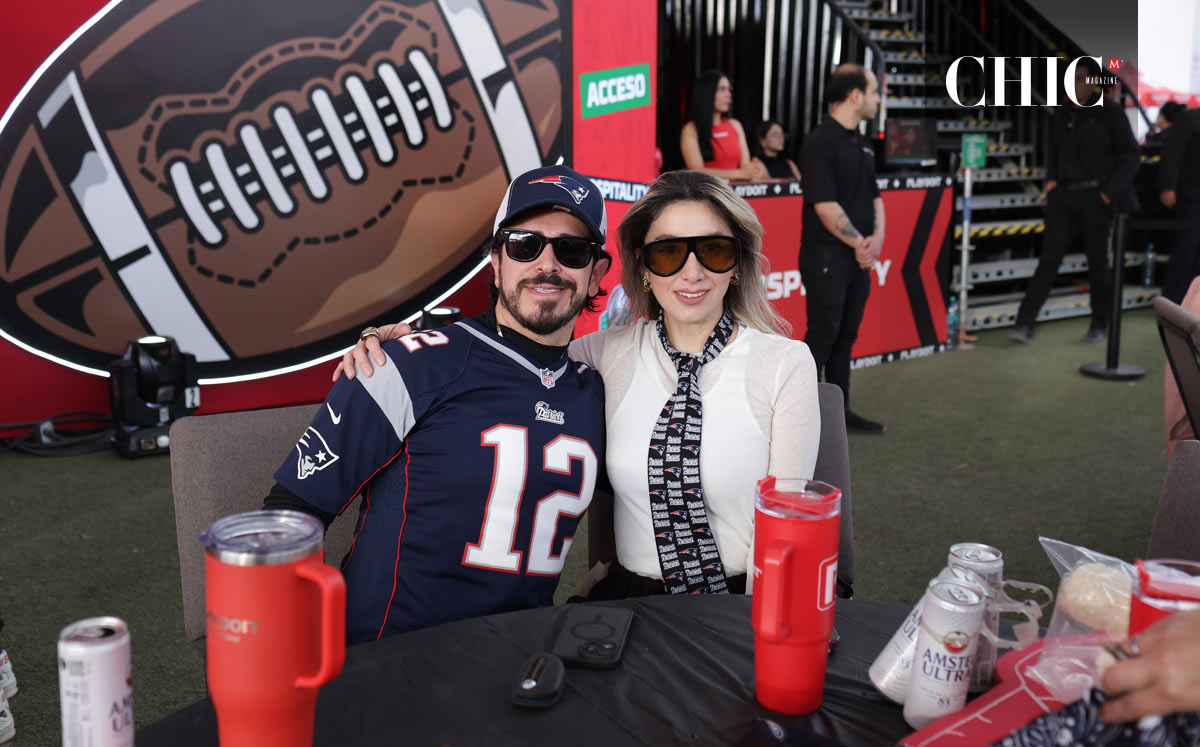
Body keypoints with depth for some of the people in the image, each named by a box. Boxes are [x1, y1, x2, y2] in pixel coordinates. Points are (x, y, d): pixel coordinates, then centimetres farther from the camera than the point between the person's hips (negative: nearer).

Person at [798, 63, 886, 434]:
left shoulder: (860, 143, 15)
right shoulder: (820, 142, -14)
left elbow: (874, 195, 17)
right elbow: (825, 205, -19)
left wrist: (877, 236, -2)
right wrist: (859, 243, -12)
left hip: (859, 259, 9)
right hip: (827, 259, -8)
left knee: (845, 336, 14)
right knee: (822, 336, -4)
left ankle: (841, 411, 23)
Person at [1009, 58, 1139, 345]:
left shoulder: (1109, 111, -2)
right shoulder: (1062, 114, 12)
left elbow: (1129, 155, -2)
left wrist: (1111, 191, -10)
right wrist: (1051, 178, 8)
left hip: (1097, 198, -3)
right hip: (1063, 196, 4)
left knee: (1097, 263, 5)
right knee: (1049, 258, -5)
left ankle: (1100, 326, 18)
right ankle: (1025, 324, -11)